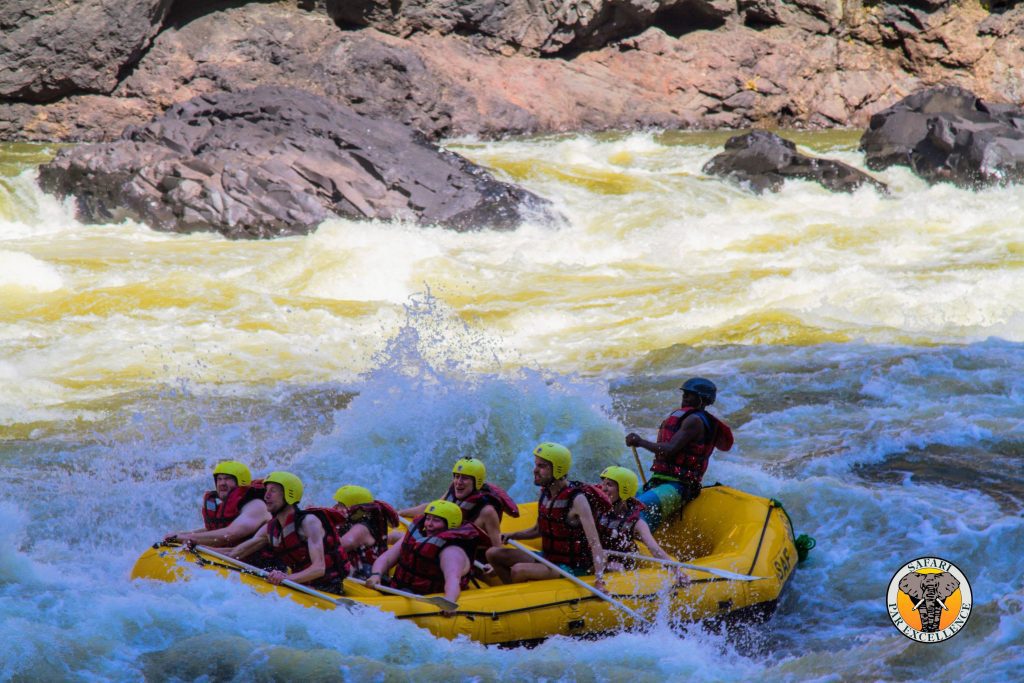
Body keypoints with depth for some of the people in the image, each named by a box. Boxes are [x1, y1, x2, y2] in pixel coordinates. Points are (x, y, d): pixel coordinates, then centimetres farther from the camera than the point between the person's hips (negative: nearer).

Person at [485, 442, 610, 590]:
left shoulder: (577, 500, -20)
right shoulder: (546, 494, 4)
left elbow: (595, 543, -27)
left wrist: (599, 580, -38)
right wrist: (512, 536, 4)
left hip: (572, 567, -8)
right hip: (548, 557, 8)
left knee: (519, 570, -29)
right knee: (493, 554, 4)